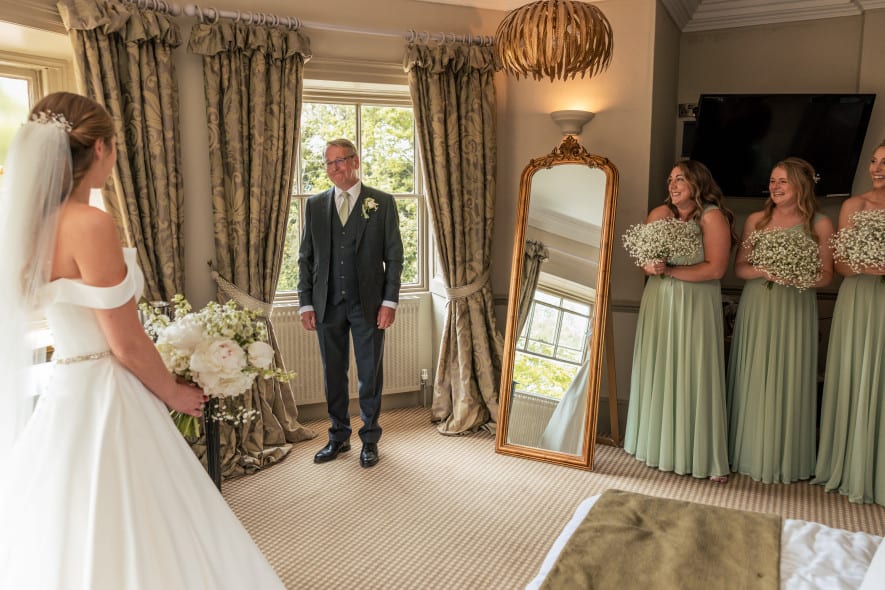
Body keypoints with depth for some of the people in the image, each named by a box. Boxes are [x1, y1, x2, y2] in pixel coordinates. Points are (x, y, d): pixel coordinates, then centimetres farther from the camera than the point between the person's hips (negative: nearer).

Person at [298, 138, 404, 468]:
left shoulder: (382, 203, 0)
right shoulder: (315, 205, 8)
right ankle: (338, 437, 28)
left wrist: (390, 301, -7)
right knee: (333, 374, 12)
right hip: (327, 304, 3)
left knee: (370, 375, 7)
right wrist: (306, 303, 2)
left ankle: (370, 440, 23)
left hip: (368, 304, -2)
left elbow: (394, 255, -1)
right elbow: (306, 257, 9)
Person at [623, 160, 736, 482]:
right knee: (657, 374, 10)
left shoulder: (713, 216, -8)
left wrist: (670, 270, -17)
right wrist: (650, 266, -15)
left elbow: (716, 268, -15)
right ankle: (657, 444, 24)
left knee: (693, 378, -2)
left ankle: (704, 457, 8)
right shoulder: (659, 213, 7)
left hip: (695, 307, -5)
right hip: (658, 304, 5)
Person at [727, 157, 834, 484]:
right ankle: (751, 453, 19)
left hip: (796, 309, -2)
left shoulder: (820, 224, 0)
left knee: (788, 380, 2)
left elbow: (826, 276, 0)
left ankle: (785, 457, 17)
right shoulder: (756, 220, 5)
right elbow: (739, 267, 3)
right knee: (753, 380, 6)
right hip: (757, 308, 2)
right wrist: (765, 271, -17)